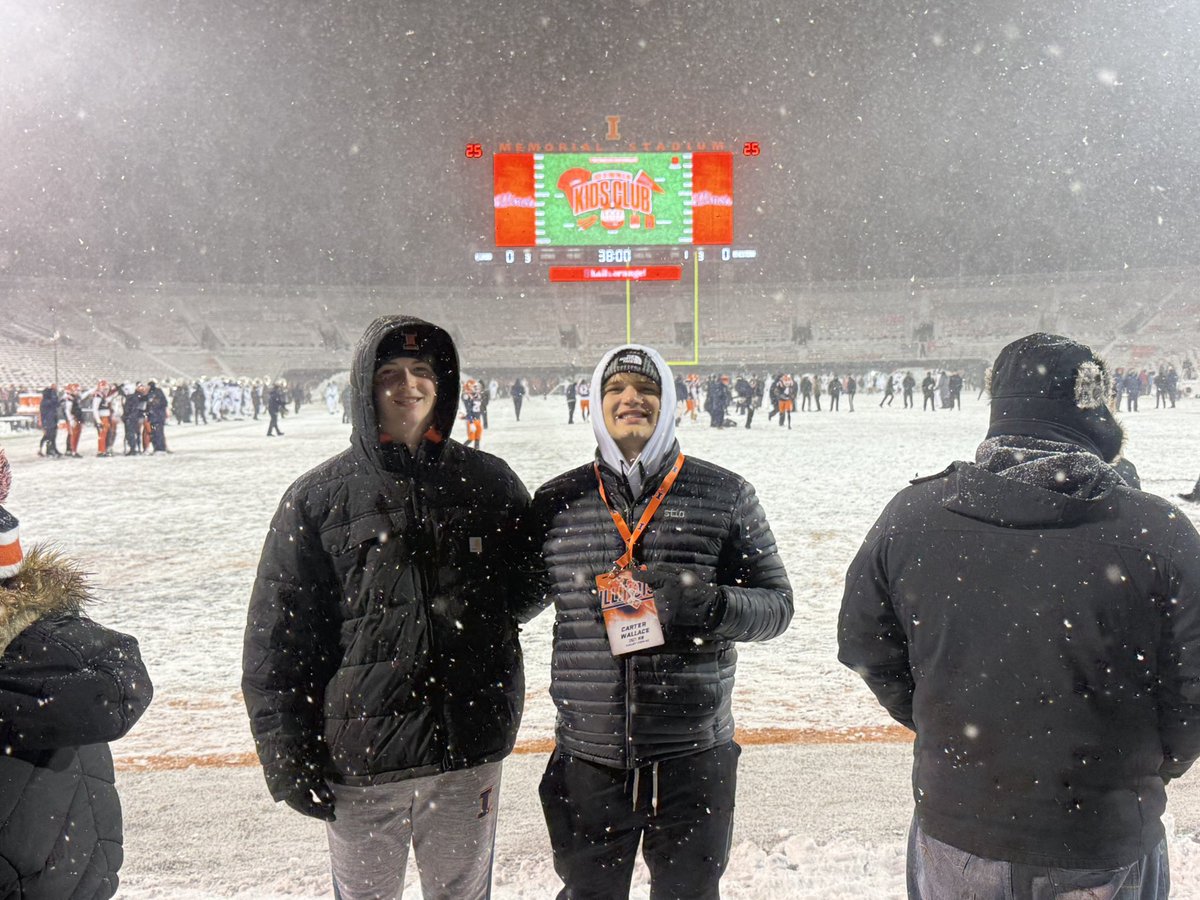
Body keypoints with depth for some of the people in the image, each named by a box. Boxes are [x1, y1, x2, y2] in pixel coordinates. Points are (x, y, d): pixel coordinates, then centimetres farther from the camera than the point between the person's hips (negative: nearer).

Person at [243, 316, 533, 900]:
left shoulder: (489, 484, 1)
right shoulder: (318, 498, -4)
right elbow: (274, 639, -3)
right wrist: (285, 753, -6)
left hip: (469, 752, 2)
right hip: (360, 761, -1)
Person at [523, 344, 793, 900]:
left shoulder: (725, 496, -2)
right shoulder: (556, 502, 2)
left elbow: (776, 603, -1)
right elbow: (510, 604, 14)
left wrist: (712, 606, -18)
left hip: (693, 755, -1)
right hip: (587, 755, 1)